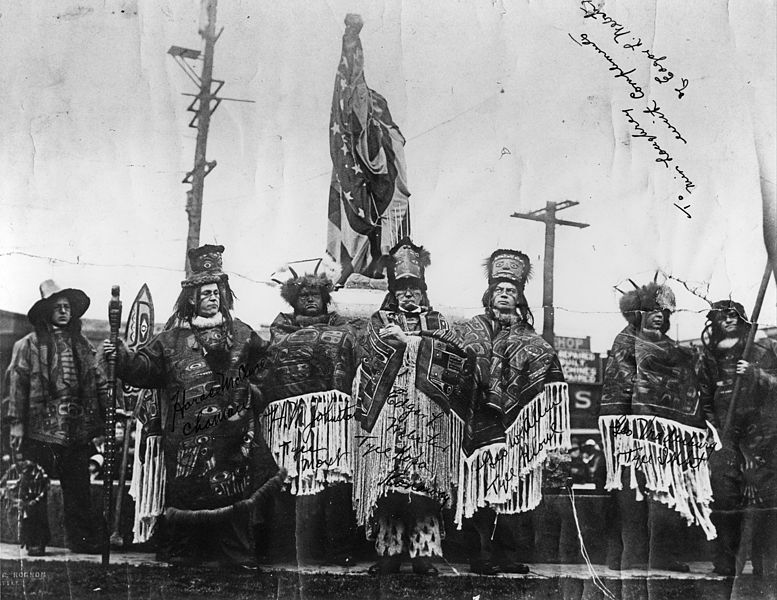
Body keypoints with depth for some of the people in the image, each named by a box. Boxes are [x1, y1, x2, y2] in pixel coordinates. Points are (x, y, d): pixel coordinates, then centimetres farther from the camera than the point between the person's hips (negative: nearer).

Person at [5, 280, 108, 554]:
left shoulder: (81, 344, 14)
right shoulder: (29, 345, 0)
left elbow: (97, 380, 16)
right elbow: (16, 382, -4)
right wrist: (16, 422, -8)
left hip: (77, 429, 4)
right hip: (40, 429, -4)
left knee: (79, 489, 8)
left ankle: (83, 540, 15)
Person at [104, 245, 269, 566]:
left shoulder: (241, 334, 10)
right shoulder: (172, 339, 8)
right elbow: (144, 368, 2)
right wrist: (121, 355, -13)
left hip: (231, 441, 0)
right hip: (184, 440, 0)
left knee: (233, 501, 2)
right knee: (182, 498, 2)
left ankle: (237, 559, 12)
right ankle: (180, 557, 14)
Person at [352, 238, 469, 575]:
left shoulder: (437, 323, 18)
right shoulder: (380, 321, 16)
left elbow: (456, 356, -2)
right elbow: (375, 355, -3)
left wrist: (410, 340, -7)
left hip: (428, 418, 0)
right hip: (387, 415, 0)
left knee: (425, 485, -6)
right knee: (386, 484, -6)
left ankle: (423, 552, -1)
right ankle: (389, 552, 2)